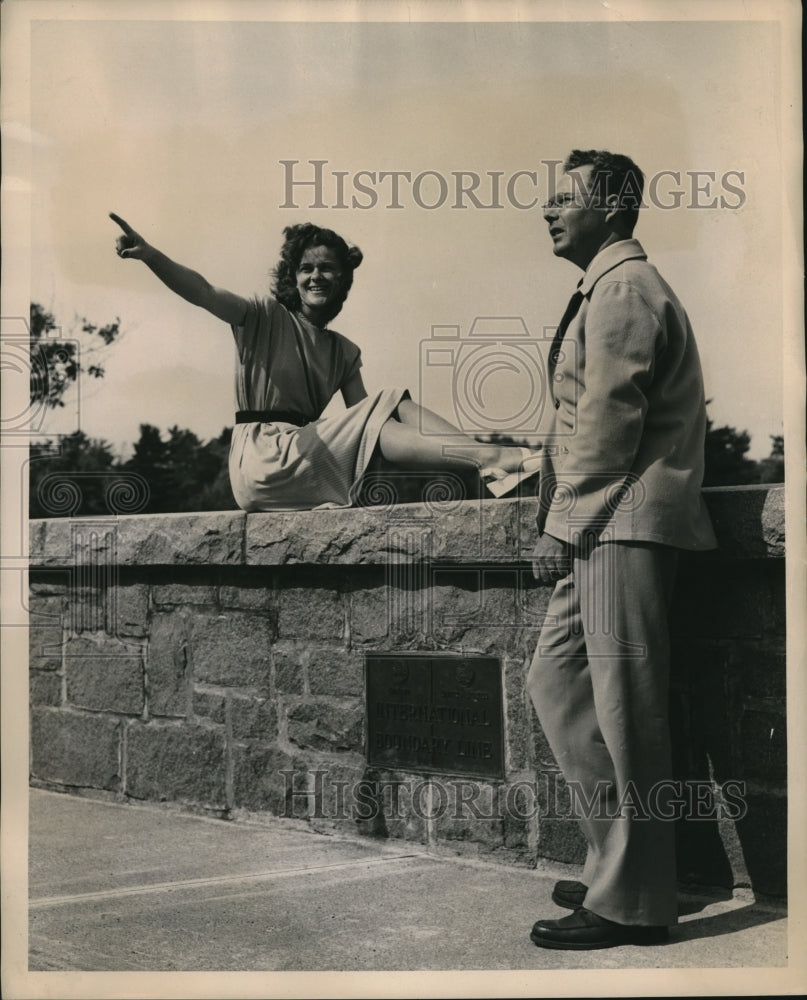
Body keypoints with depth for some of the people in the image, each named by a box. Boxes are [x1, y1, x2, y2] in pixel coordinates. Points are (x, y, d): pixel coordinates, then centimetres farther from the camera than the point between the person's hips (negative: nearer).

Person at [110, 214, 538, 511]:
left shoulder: (345, 352, 18)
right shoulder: (267, 318, 3)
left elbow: (363, 418, 8)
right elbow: (204, 294, -13)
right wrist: (150, 255, -30)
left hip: (304, 465, 5)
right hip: (265, 459, -5)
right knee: (391, 402, -17)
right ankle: (487, 457, -27)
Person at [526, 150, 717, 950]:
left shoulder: (625, 290, -9)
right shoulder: (605, 291, 23)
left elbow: (607, 422, -16)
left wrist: (562, 527, -12)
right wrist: (560, 520, 14)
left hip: (625, 525, -11)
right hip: (600, 528, 11)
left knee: (624, 710, -6)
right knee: (555, 681, 13)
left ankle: (631, 902, 2)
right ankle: (616, 861, 21)